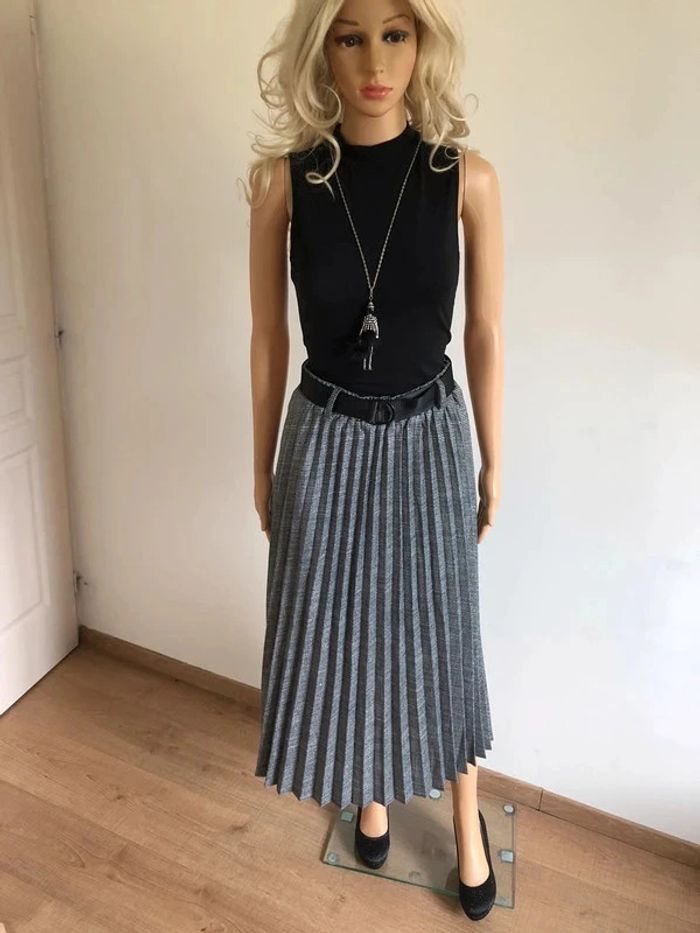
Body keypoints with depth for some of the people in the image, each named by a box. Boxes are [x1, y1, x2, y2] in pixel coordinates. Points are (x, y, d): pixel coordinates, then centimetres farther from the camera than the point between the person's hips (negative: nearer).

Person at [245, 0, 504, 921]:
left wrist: (492, 462, 5)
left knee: (438, 633, 14)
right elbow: (268, 337, 0)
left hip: (427, 437, 0)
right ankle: (371, 791, 46)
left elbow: (486, 335, 0)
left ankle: (467, 817, 41)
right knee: (338, 628, 15)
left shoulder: (468, 178, -8)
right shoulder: (283, 179, -7)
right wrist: (263, 465, 6)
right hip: (326, 439, 1)